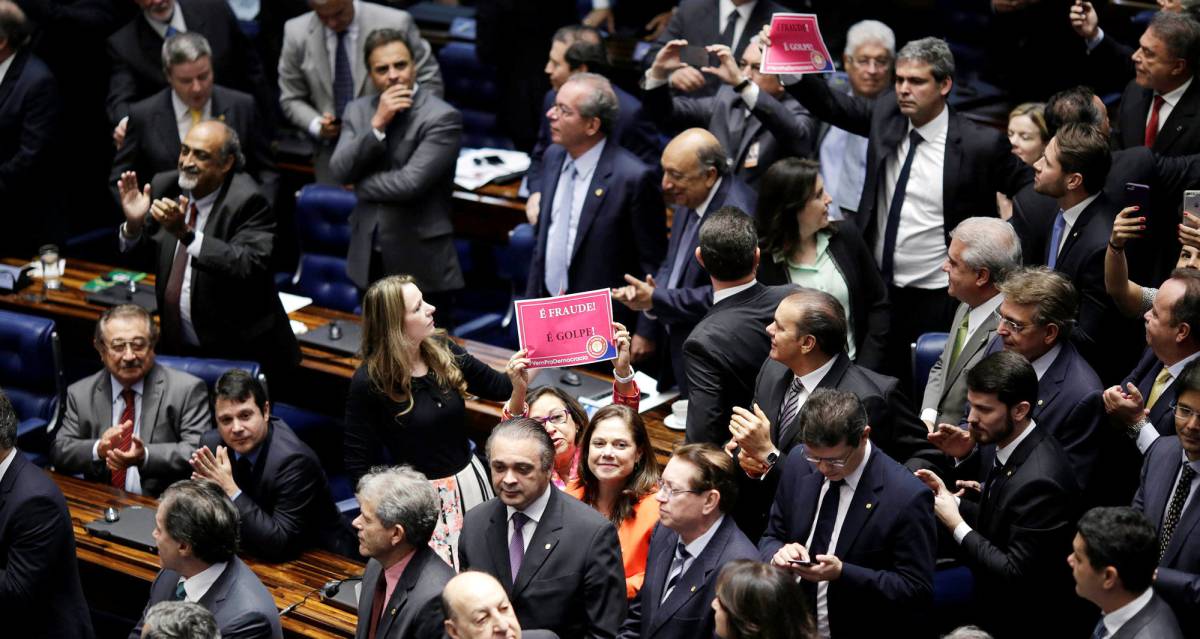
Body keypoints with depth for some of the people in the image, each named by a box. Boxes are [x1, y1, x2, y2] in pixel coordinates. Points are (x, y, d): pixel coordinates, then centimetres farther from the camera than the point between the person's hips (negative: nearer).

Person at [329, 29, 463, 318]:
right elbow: (339, 171, -7)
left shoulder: (442, 117, -14)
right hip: (369, 258, 6)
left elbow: (410, 183, -23)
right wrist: (377, 123, -18)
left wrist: (359, 182, -6)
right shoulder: (358, 110, 6)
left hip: (421, 262, -6)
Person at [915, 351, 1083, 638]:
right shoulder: (999, 442, -1)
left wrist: (956, 525, -18)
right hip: (993, 604, 7)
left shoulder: (1039, 481, -27)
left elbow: (1015, 575, -24)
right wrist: (951, 501, -5)